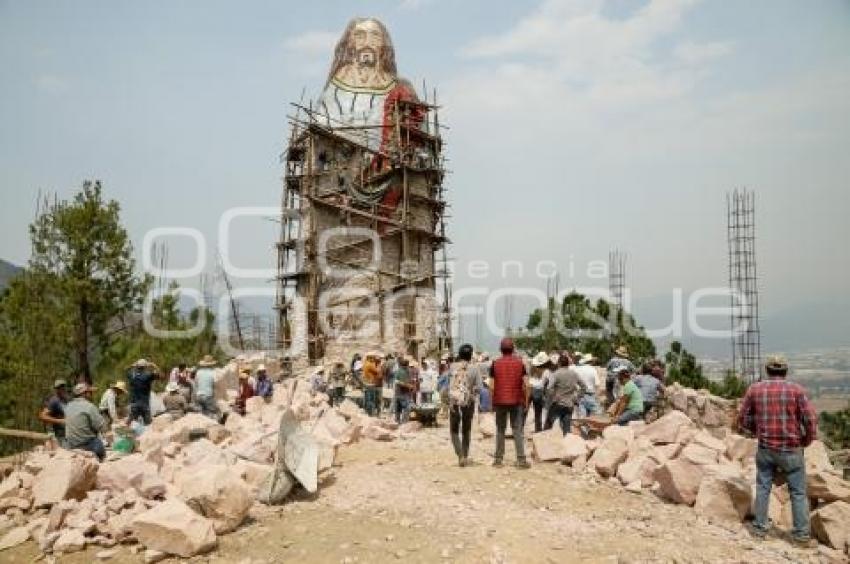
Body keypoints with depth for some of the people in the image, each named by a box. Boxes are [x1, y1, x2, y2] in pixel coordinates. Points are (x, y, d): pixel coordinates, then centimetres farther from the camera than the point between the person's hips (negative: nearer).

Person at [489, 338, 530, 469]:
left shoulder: (495, 363, -2)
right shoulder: (520, 362, -1)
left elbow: (492, 386, -6)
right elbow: (526, 384, -5)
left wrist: (492, 402, 3)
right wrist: (525, 401, 4)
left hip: (500, 401, 0)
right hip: (516, 401, 0)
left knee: (500, 430, 10)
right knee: (517, 430, 4)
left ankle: (498, 459, 13)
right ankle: (521, 460, 2)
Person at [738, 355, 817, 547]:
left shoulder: (754, 389, -1)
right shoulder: (796, 389, -8)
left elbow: (743, 419, 3)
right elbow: (810, 419, -11)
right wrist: (806, 441, 5)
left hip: (765, 448, 2)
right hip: (791, 450, -2)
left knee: (763, 488, 13)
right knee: (798, 492, 10)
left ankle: (759, 528, 20)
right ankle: (801, 535, 16)